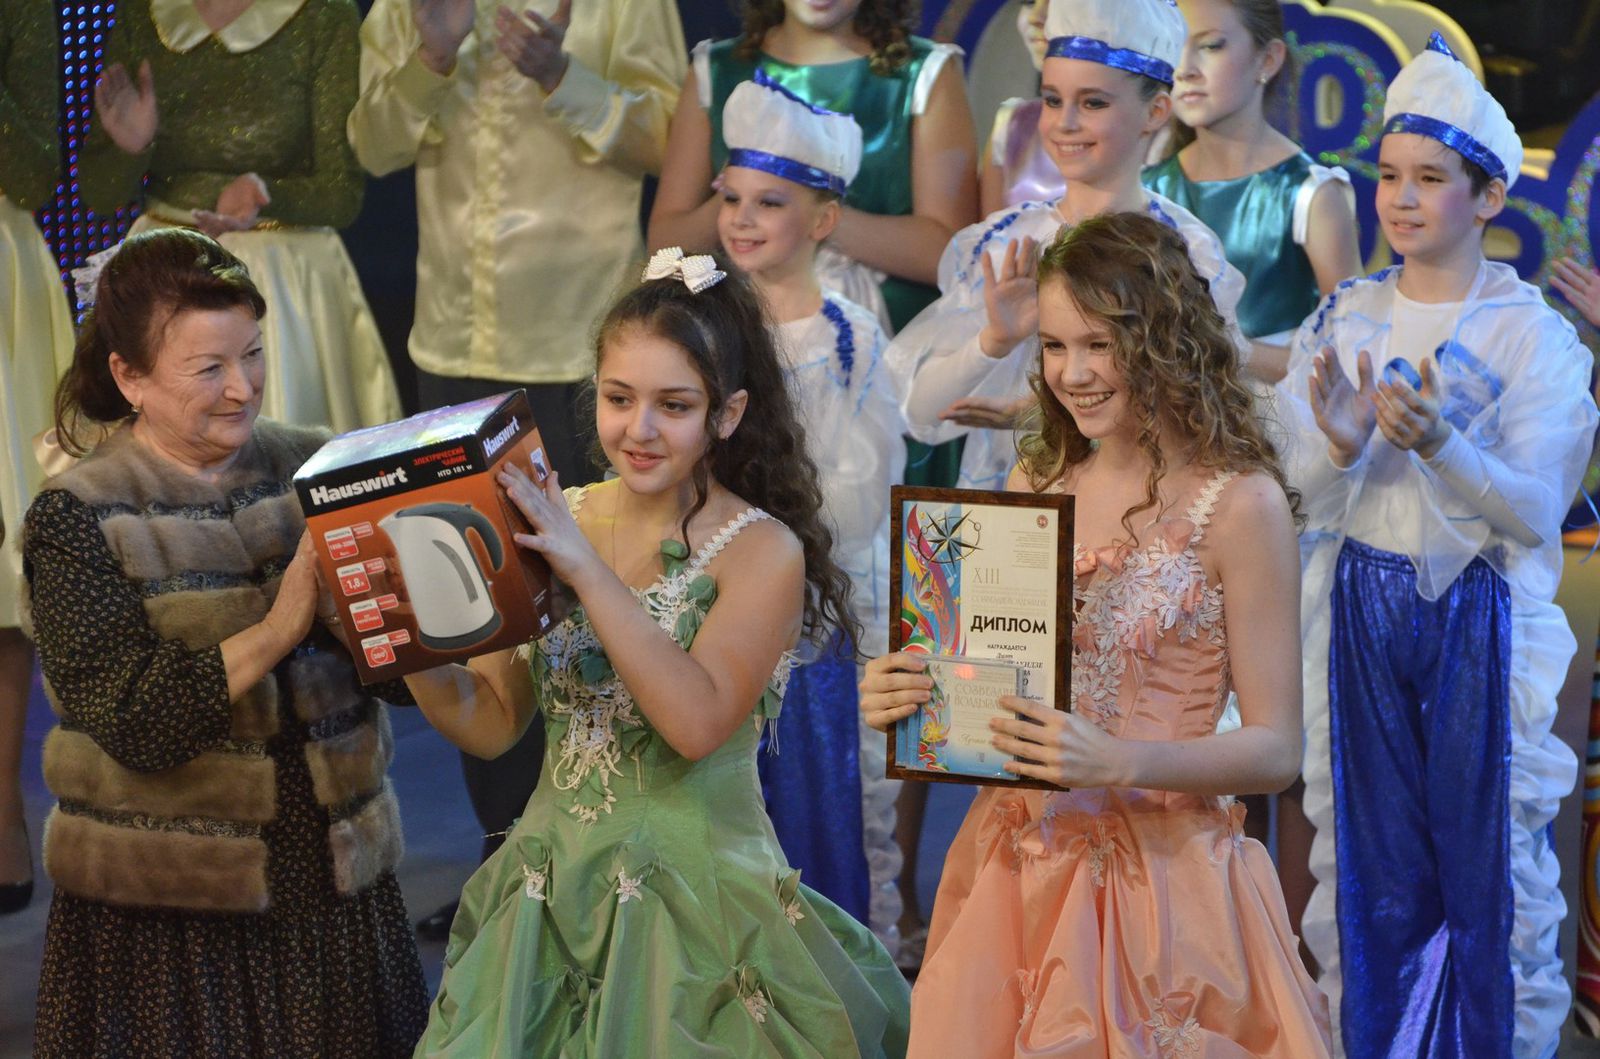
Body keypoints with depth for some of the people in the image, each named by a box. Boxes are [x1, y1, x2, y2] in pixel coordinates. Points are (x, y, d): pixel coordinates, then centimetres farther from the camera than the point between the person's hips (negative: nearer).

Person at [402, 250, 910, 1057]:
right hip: (553, 893, 4)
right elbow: (488, 724, 3)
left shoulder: (762, 551, -10)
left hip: (702, 902, -4)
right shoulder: (553, 522, 1)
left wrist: (588, 570, -25)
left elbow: (698, 723, -24)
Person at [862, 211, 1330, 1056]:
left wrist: (1119, 763, -23)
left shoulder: (1239, 502, -9)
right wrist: (904, 696, -6)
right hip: (1019, 868, 5)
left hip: (1159, 878, -4)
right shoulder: (1035, 480, 7)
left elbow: (1275, 749, -9)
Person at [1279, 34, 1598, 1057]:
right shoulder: (1344, 320, 5)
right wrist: (1340, 446, -22)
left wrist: (1436, 443, -31)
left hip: (1480, 615, -3)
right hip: (1360, 608, 3)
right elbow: (1295, 497, 1)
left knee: (1490, 851, 1)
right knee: (1370, 853, 10)